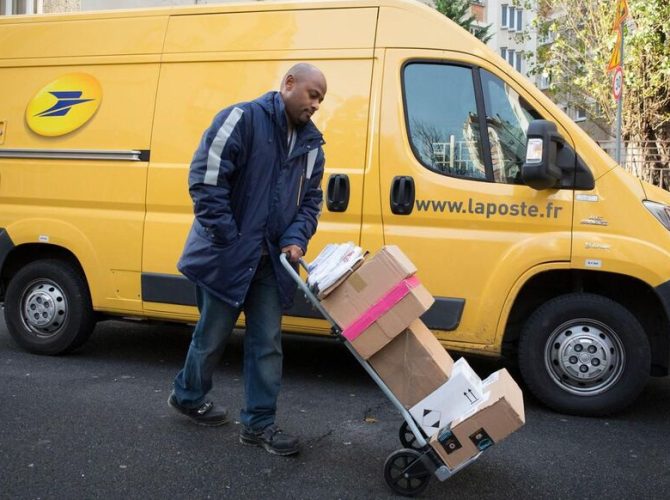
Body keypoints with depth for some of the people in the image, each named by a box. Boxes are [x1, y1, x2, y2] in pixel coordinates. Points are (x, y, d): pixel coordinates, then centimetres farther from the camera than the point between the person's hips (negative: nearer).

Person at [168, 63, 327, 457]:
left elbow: (311, 199, 13)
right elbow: (205, 180, -19)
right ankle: (187, 396, 36)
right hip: (227, 255, -6)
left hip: (271, 260, 6)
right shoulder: (242, 119, -14)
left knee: (268, 341, 6)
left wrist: (296, 239, -5)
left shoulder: (311, 142, 9)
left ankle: (260, 422, 17)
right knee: (213, 335, 10)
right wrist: (229, 240, -19)